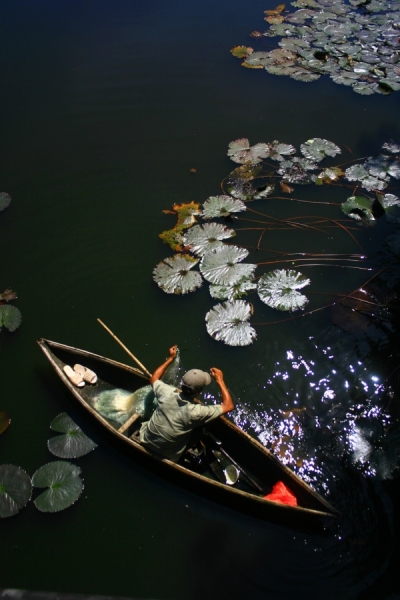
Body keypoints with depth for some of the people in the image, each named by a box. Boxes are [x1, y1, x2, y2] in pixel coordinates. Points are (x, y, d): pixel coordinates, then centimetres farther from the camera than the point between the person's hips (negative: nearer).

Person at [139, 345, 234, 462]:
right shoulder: (196, 412, -33)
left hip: (145, 442, 3)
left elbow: (154, 378, 2)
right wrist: (220, 380, -15)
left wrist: (170, 358, 6)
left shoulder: (167, 393, -24)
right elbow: (229, 406, -21)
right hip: (167, 456, -3)